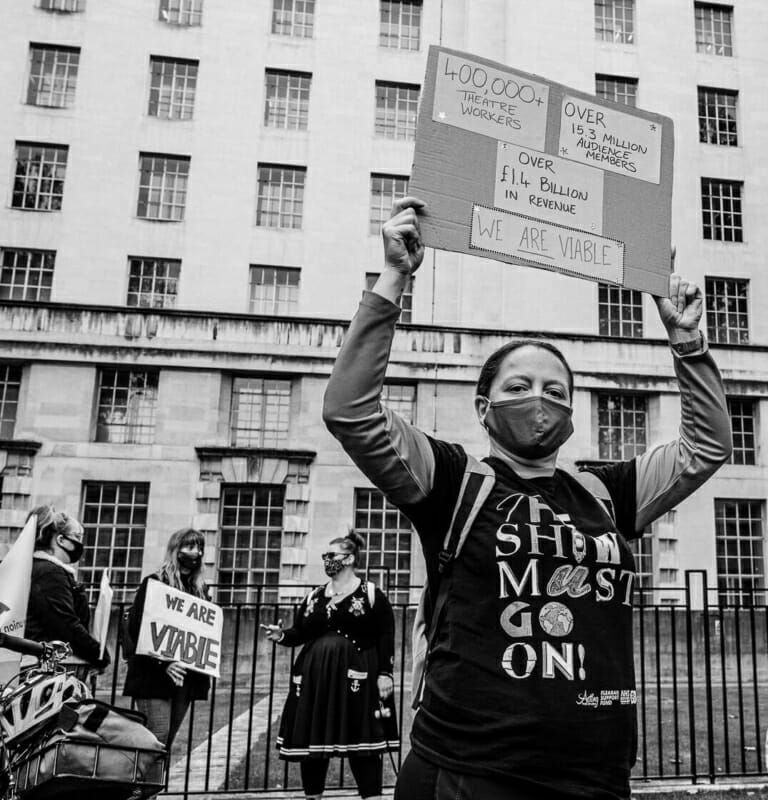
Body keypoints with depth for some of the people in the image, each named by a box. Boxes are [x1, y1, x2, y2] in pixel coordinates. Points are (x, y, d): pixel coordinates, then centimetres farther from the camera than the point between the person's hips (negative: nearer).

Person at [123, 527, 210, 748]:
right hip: (153, 675, -5)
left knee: (168, 739, 8)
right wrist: (163, 663, -18)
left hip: (187, 677, 5)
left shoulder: (199, 589, 13)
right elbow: (136, 628, -10)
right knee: (157, 736, -10)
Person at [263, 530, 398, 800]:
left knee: (361, 738, -4)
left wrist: (385, 673, -11)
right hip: (315, 677, 5)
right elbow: (300, 632, 11)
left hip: (357, 677, -5)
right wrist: (282, 635, -9)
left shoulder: (372, 594, -3)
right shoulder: (314, 596, 11)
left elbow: (386, 637, -5)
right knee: (311, 738, 8)